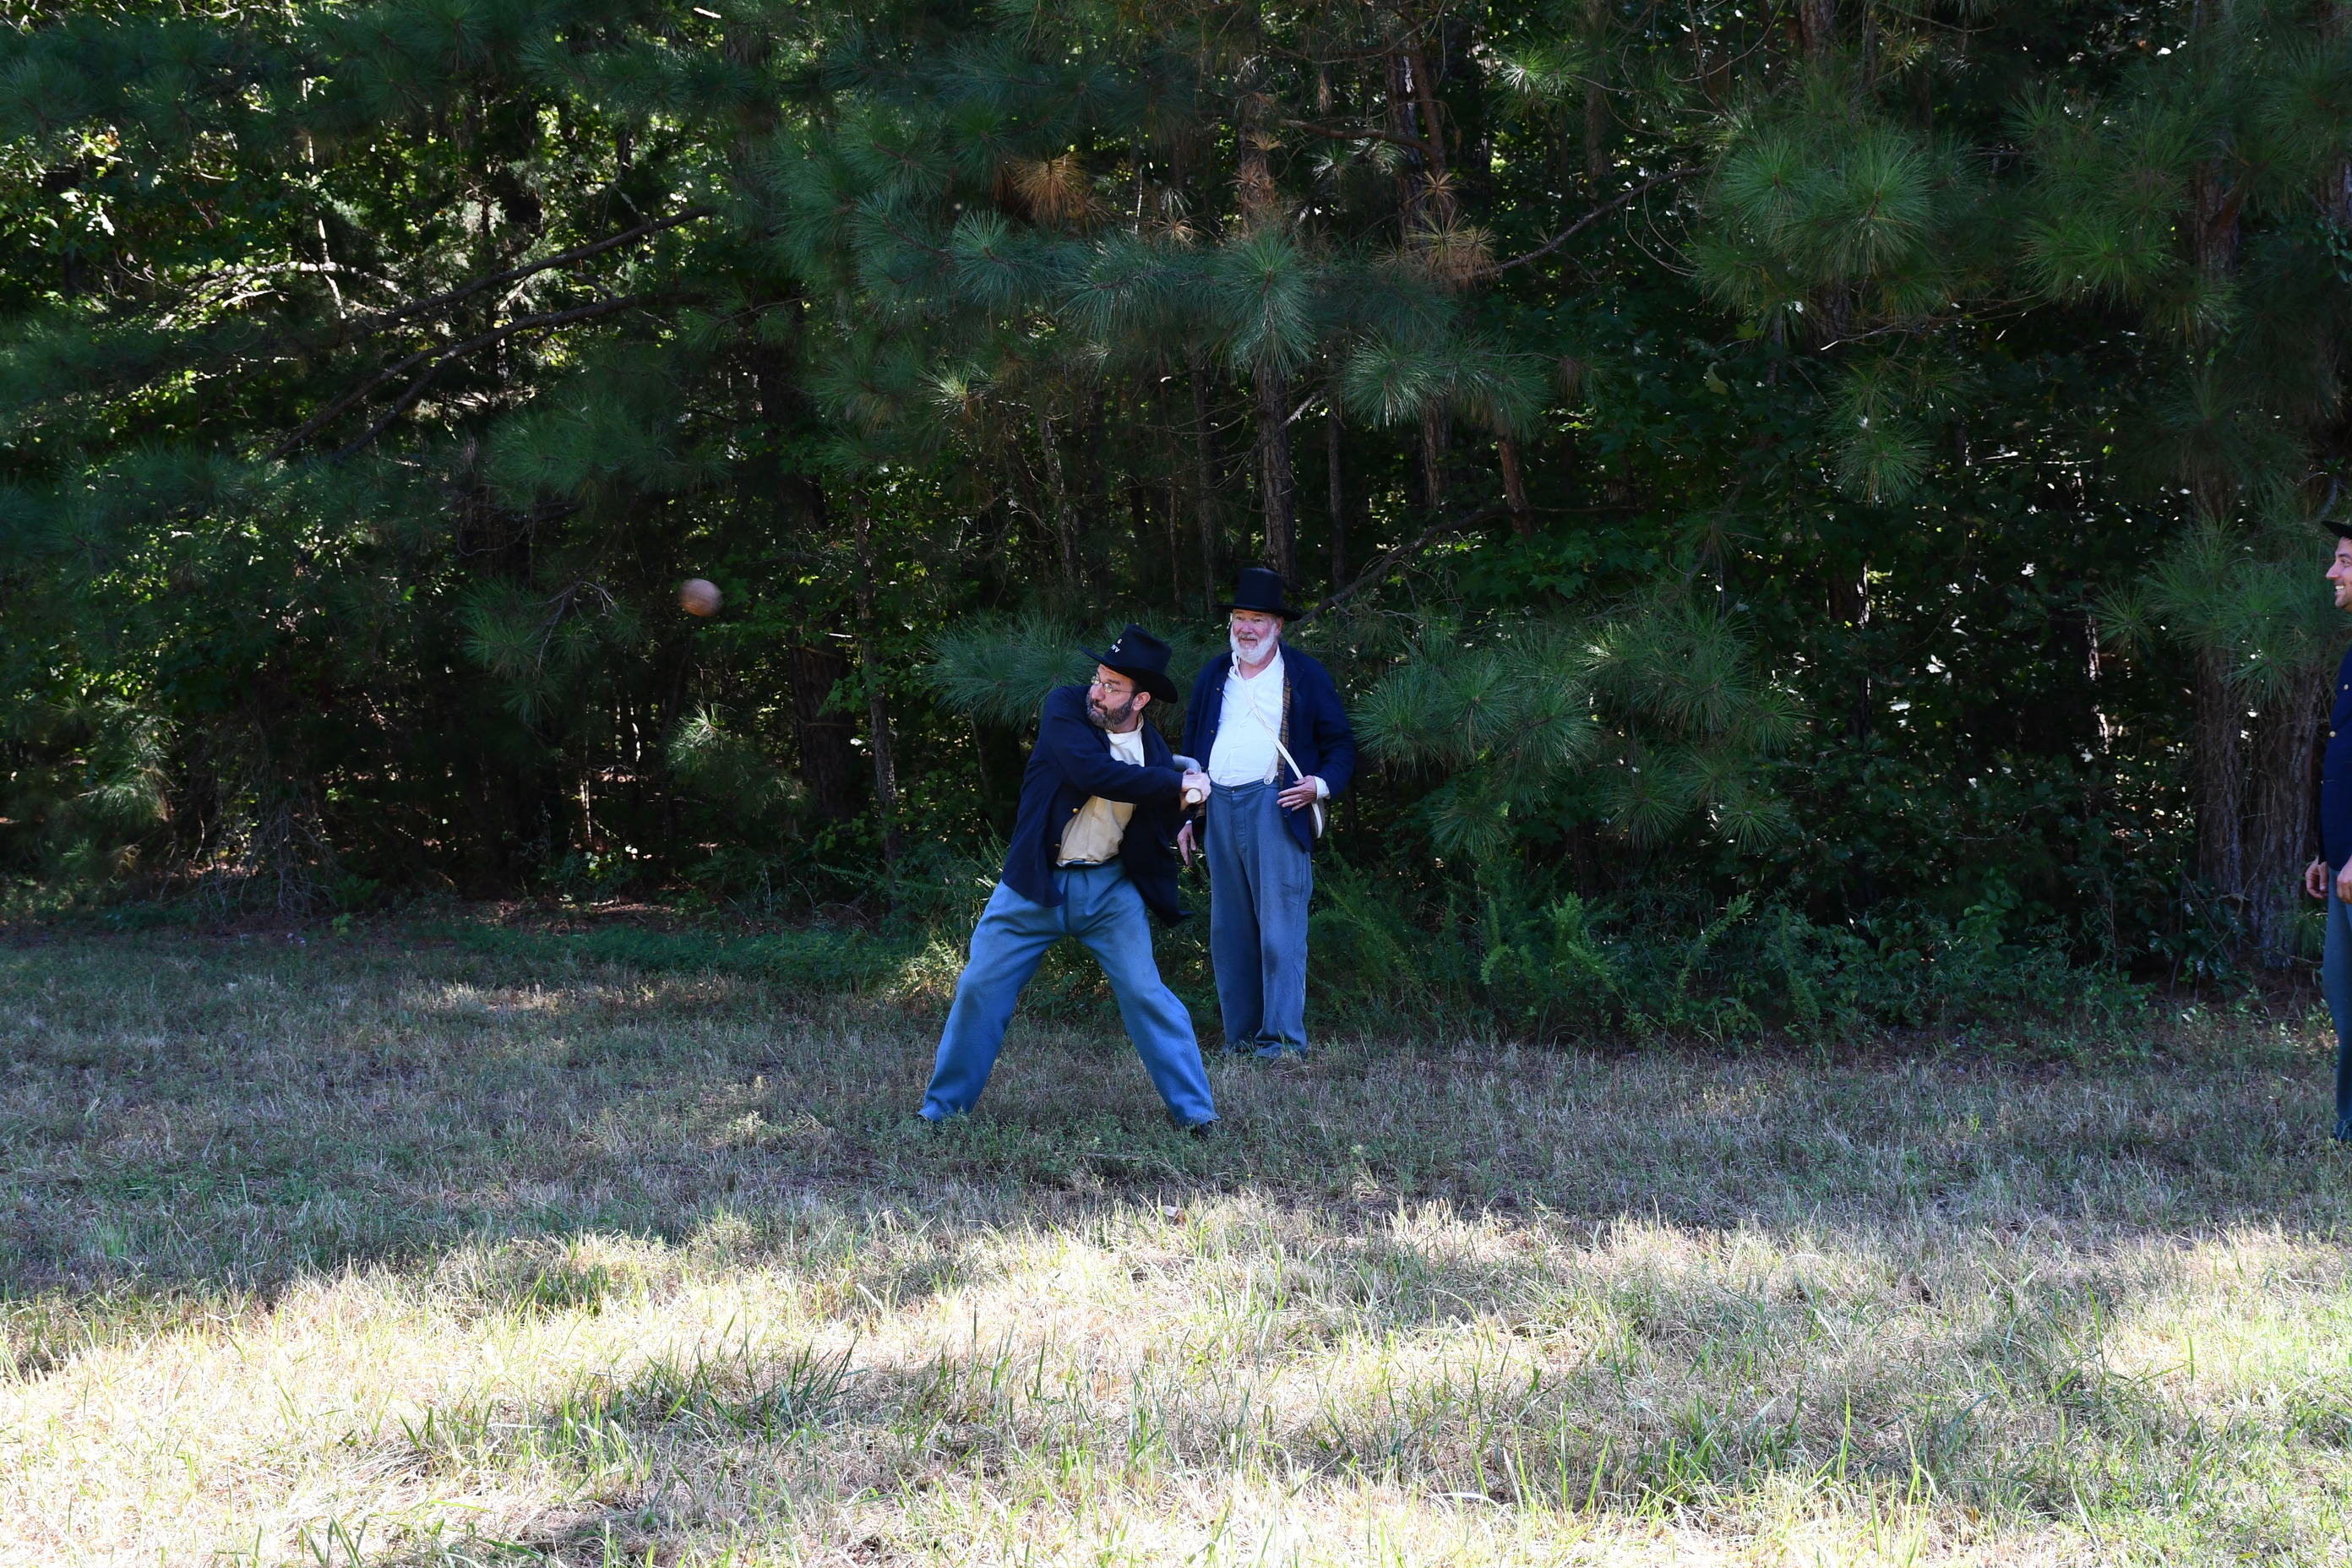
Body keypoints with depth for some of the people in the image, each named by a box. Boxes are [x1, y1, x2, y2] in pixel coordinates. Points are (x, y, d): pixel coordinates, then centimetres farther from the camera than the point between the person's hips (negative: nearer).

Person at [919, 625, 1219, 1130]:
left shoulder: (1155, 751, -1)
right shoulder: (1065, 707, -10)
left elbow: (1157, 832, 6)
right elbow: (1094, 772, -26)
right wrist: (1177, 783, -20)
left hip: (1110, 887, 1)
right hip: (1034, 881, -1)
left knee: (1146, 992, -4)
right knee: (979, 988, 2)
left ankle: (1193, 1110, 5)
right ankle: (943, 1106, 17)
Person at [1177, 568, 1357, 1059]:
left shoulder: (1306, 676, 6)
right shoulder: (1213, 678, 18)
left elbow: (1341, 744, 7)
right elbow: (1191, 749, 21)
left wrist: (1322, 784, -11)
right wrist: (1185, 818, 15)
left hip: (1277, 807, -5)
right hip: (1219, 810, 5)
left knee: (1280, 927, -10)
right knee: (1229, 930, 6)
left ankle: (1283, 1036, -9)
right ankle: (1242, 1034, 11)